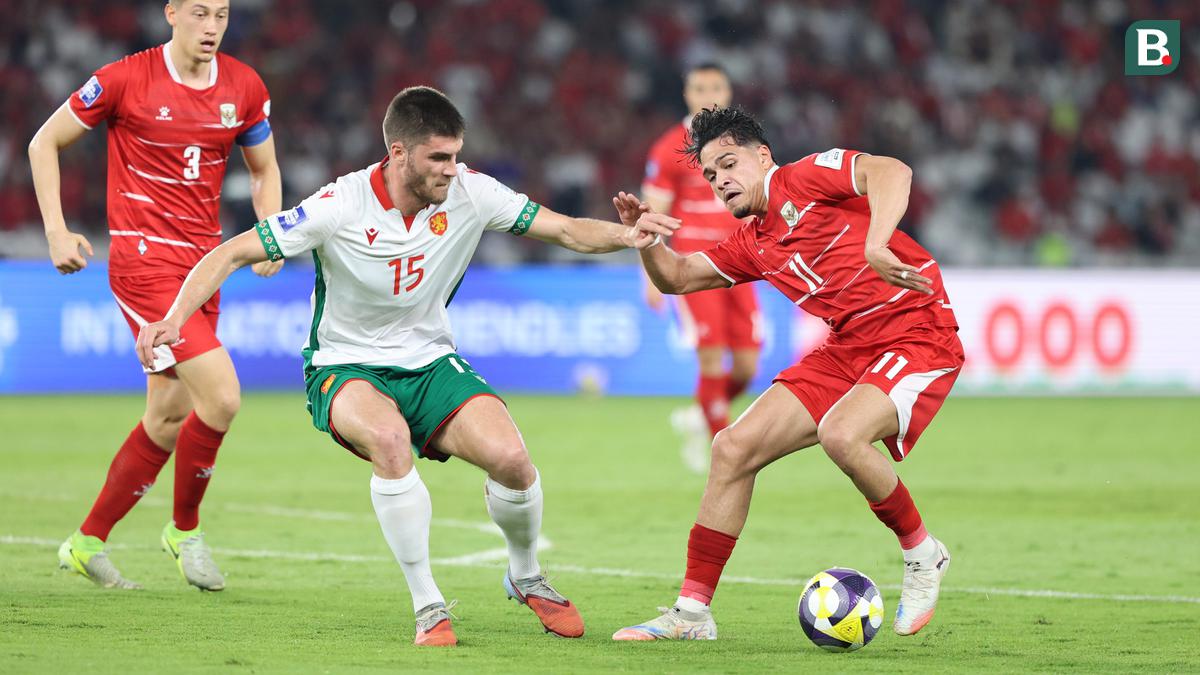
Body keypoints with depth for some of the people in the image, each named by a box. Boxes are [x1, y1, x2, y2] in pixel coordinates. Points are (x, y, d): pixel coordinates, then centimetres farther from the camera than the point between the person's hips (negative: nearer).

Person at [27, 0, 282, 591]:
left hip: (201, 264, 6)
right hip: (144, 260, -6)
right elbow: (44, 143, 1)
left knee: (169, 420, 9)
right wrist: (56, 232, -7)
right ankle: (185, 530, 4)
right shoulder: (126, 80, -9)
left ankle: (88, 543, 24)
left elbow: (263, 169, 20)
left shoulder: (244, 88, 4)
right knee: (222, 397, -18)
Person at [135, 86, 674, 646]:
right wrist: (174, 318, -32)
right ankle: (428, 605, -23)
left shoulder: (469, 191, -11)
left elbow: (566, 230, -5)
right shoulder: (340, 206, -21)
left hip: (429, 362, 3)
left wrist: (625, 236, -26)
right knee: (389, 438, -38)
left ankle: (526, 578, 12)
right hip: (345, 369, -3)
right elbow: (232, 253, -18)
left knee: (511, 459, -21)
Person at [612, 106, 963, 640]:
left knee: (841, 434, -34)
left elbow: (892, 171, -25)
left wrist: (876, 246, -40)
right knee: (734, 448, -1)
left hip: (917, 335, -8)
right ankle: (692, 611, 7)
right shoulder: (752, 244, 15)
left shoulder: (806, 178, -8)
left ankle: (921, 555, -8)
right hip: (846, 350, 8)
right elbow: (676, 277, 24)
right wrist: (647, 238, 3)